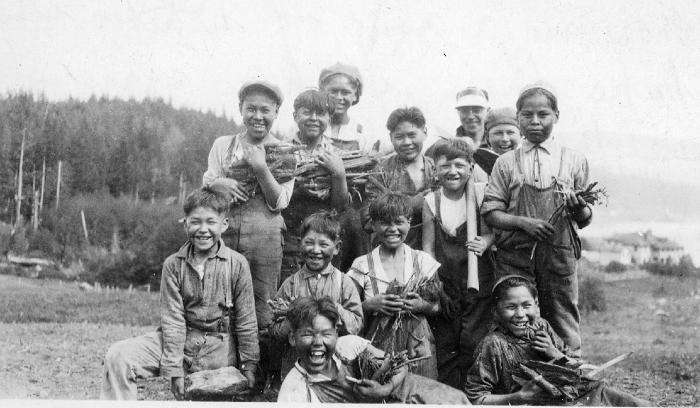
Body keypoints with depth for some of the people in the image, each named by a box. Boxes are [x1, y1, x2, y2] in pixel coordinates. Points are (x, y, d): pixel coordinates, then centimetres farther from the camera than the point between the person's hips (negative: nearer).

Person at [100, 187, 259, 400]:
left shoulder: (237, 264, -7)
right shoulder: (173, 264, -3)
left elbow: (246, 319, -3)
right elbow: (173, 319, -7)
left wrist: (249, 365, -1)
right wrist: (175, 370, -12)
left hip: (220, 346, -1)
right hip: (180, 340, 1)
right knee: (118, 355, -14)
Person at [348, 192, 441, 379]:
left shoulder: (423, 262, 3)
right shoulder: (362, 266, 0)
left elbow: (438, 306, 8)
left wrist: (421, 305, -11)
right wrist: (369, 305, -14)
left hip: (418, 348, 1)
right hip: (376, 349, -1)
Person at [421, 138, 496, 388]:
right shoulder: (431, 201, 0)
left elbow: (488, 231, -1)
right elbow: (428, 246, 1)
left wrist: (484, 243, -24)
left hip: (477, 280, -1)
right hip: (444, 282, 1)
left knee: (473, 342, -1)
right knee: (445, 345, 7)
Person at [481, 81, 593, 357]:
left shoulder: (574, 161, 8)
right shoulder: (506, 163, 6)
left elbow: (585, 220, 10)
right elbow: (490, 212, 2)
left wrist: (579, 208, -12)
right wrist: (523, 222, -14)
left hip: (560, 255, 0)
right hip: (514, 255, 0)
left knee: (565, 334, 2)